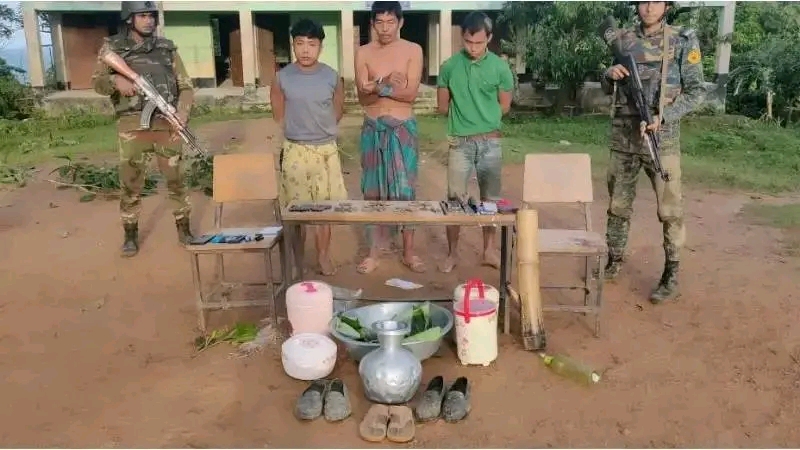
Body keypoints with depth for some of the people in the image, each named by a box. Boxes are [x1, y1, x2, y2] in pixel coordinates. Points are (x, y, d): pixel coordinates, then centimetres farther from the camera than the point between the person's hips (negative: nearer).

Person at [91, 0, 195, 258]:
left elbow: (186, 87, 8)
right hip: (132, 127, -1)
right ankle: (131, 234, 19)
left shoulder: (167, 49, 8)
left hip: (167, 125, 1)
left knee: (175, 180, 7)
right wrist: (115, 81, -19)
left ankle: (184, 229, 21)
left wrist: (183, 112, -10)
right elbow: (97, 83, 4)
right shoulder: (113, 47, 6)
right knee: (130, 184, 4)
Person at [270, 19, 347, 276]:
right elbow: (278, 115, 6)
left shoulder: (332, 77, -5)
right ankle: (296, 259, 20)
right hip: (295, 151, -1)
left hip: (326, 150, 1)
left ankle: (323, 256, 22)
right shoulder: (282, 78, -7)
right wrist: (298, 131, 9)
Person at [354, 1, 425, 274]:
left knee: (406, 191, 3)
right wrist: (387, 84, -23)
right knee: (373, 191, 6)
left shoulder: (413, 50, -2)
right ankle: (373, 252, 16)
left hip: (403, 129, -1)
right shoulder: (363, 53, 2)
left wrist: (379, 87, -20)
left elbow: (411, 94, -12)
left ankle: (408, 252, 14)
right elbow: (363, 98, -6)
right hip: (373, 129, 1)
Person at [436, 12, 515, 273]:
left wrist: (482, 116, 6)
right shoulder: (449, 66, -1)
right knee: (455, 199, 1)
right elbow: (442, 107, 7)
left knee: (490, 199, 10)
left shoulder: (500, 67, -1)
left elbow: (504, 107, 7)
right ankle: (452, 253, 14)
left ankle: (489, 251, 23)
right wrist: (465, 117, 5)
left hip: (490, 141, 1)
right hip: (460, 142, 0)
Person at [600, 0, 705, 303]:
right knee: (618, 205, 13)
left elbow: (696, 92, -4)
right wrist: (610, 74, -8)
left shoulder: (683, 42, -2)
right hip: (623, 139, 4)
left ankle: (671, 276, 9)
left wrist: (663, 116, -17)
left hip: (662, 139, -3)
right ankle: (614, 261, 28)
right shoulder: (623, 40, 8)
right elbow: (608, 89, 15)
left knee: (670, 210, -1)